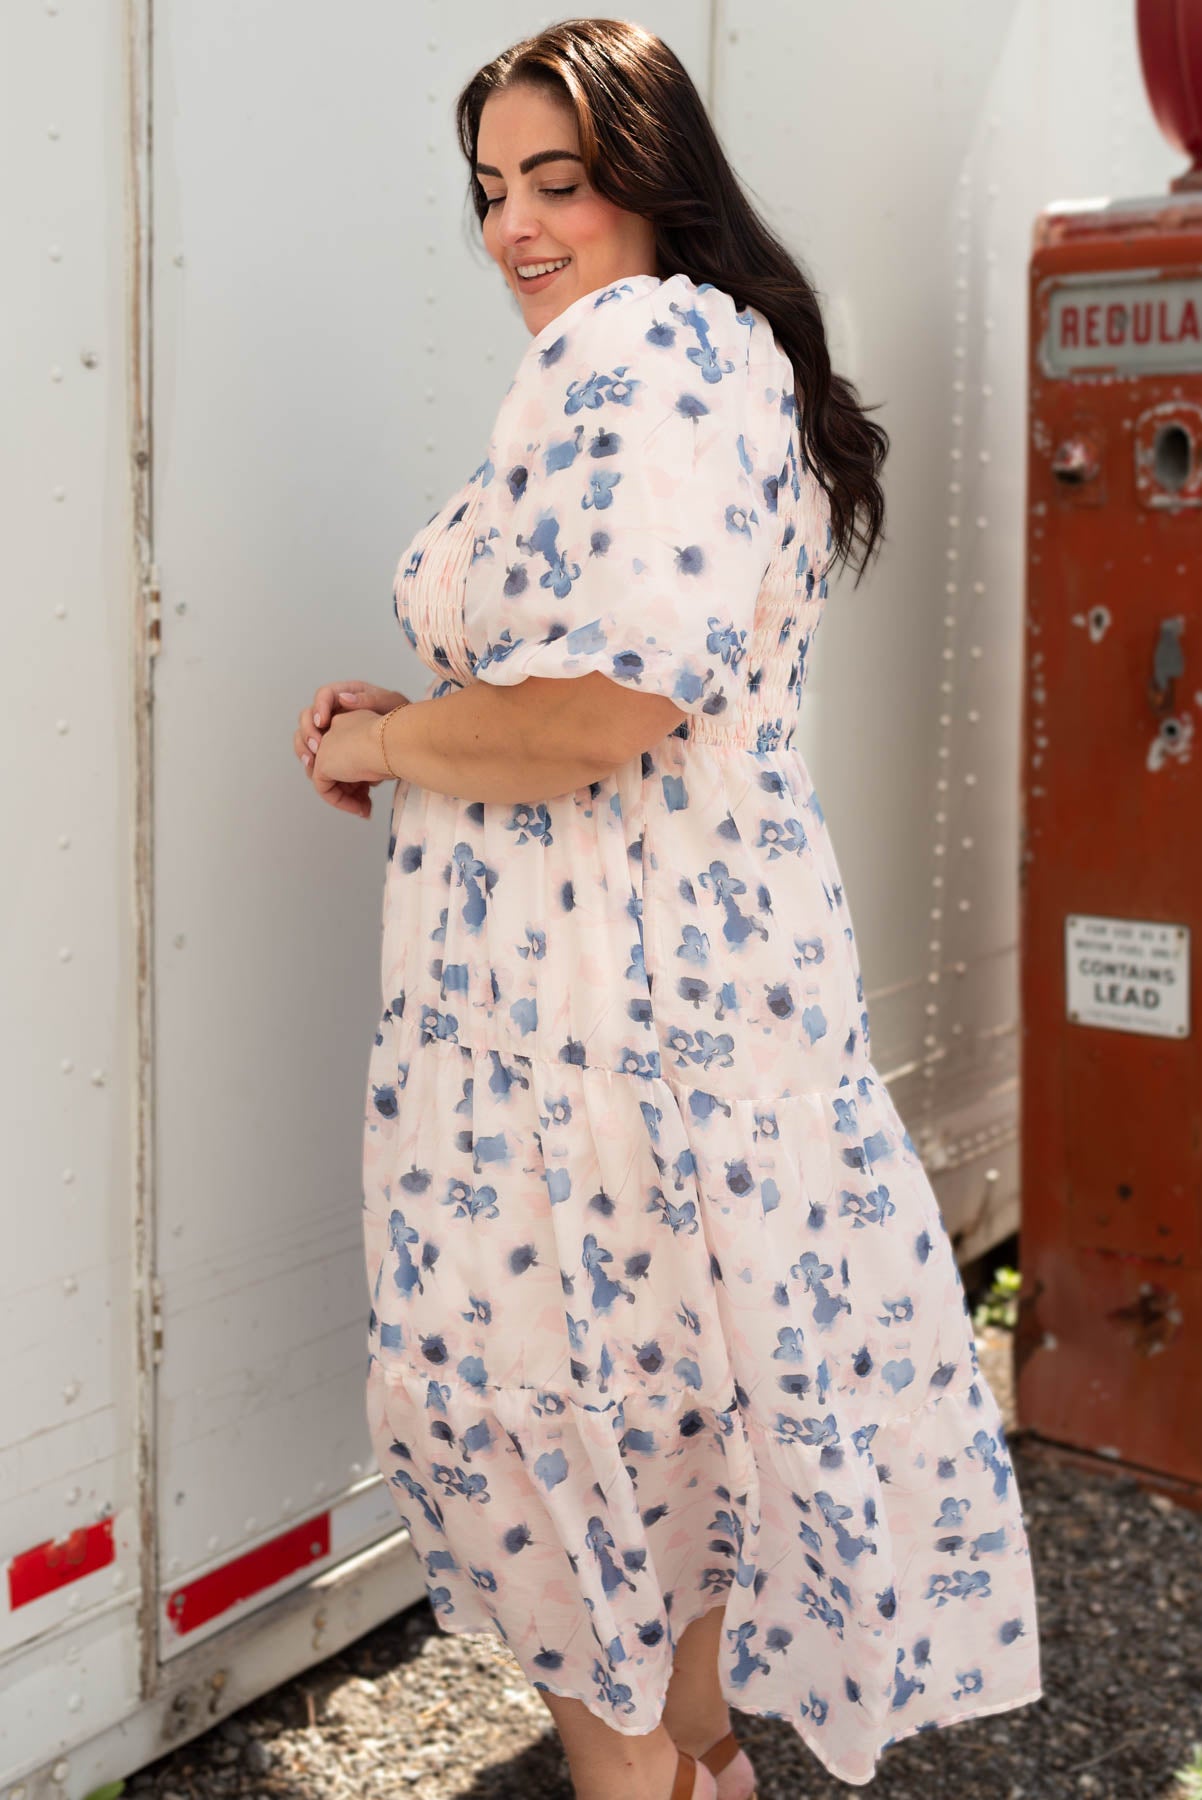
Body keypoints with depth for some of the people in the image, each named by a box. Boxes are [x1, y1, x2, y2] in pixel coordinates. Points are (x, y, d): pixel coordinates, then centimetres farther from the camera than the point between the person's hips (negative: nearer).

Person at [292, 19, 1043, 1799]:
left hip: (607, 985, -10)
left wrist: (385, 742, -10)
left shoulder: (636, 338, -15)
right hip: (711, 938, 10)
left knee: (560, 1397, 5)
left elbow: (606, 707, -27)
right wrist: (431, 717, 12)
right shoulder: (734, 354, 17)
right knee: (681, 1379, 21)